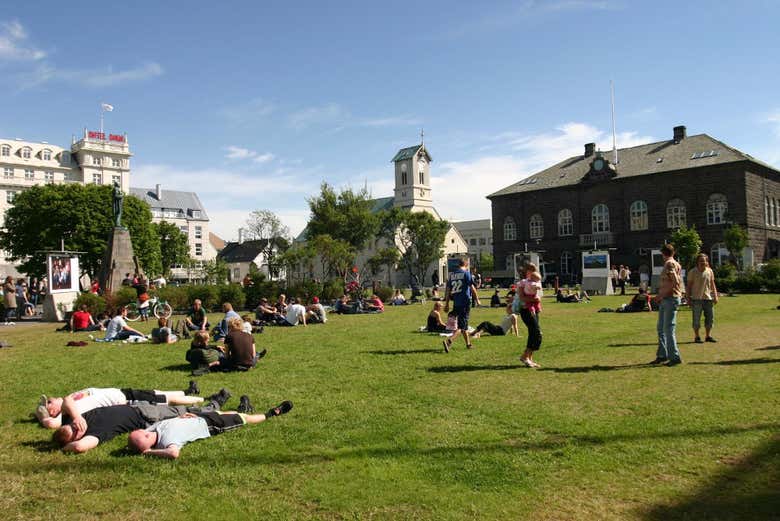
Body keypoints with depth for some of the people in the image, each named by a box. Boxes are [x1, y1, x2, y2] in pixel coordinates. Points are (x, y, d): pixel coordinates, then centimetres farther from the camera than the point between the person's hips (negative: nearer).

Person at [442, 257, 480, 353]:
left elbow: (448, 290, 10)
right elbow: (472, 287, -6)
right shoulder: (466, 273, -5)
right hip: (465, 302, -6)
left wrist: (447, 304, 14)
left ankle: (468, 344, 30)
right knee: (462, 325, -6)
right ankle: (448, 341, -24)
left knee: (464, 324, 19)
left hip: (456, 303, 6)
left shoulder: (451, 275, 10)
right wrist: (477, 299, 6)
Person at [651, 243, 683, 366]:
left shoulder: (670, 264, -11)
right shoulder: (669, 264, 16)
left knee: (668, 329, -8)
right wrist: (660, 296, 12)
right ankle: (662, 355, 20)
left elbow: (674, 282, -21)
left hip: (671, 299, -10)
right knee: (661, 329, 14)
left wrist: (662, 295, -16)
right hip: (665, 300, 10)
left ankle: (675, 357, -3)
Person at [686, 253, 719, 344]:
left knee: (710, 317, 6)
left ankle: (708, 336, 17)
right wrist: (688, 298, -7)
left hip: (708, 298, 4)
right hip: (696, 298, -4)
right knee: (696, 319, -1)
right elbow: (689, 286, -2)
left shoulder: (710, 271, 8)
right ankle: (696, 337, 7)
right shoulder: (693, 272, -3)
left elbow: (712, 284, 14)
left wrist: (715, 296, 7)